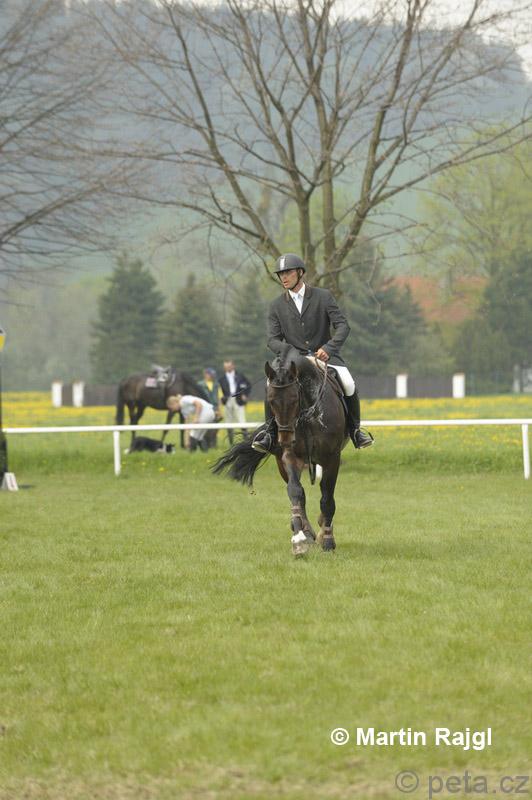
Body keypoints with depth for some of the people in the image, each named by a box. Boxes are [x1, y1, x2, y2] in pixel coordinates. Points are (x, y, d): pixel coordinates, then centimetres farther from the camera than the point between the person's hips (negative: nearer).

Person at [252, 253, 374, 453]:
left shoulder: (323, 296, 1)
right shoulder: (277, 306, 7)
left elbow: (342, 326, -6)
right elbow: (273, 339, 2)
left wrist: (329, 348, -24)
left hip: (325, 354, -1)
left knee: (348, 384, -27)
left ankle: (355, 429, -7)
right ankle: (270, 433, -17)